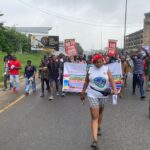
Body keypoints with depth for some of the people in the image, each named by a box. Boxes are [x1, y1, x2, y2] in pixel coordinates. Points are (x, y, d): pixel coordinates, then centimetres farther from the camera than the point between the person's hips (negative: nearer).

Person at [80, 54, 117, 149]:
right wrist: (83, 93, 10)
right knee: (94, 117, -7)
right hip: (92, 95, -1)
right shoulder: (90, 70, -2)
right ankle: (95, 140, -10)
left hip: (103, 95, 2)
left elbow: (111, 80, -14)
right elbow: (86, 82, 6)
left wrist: (115, 89, -30)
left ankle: (98, 128, 50)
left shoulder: (106, 69, -3)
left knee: (100, 112, 23)